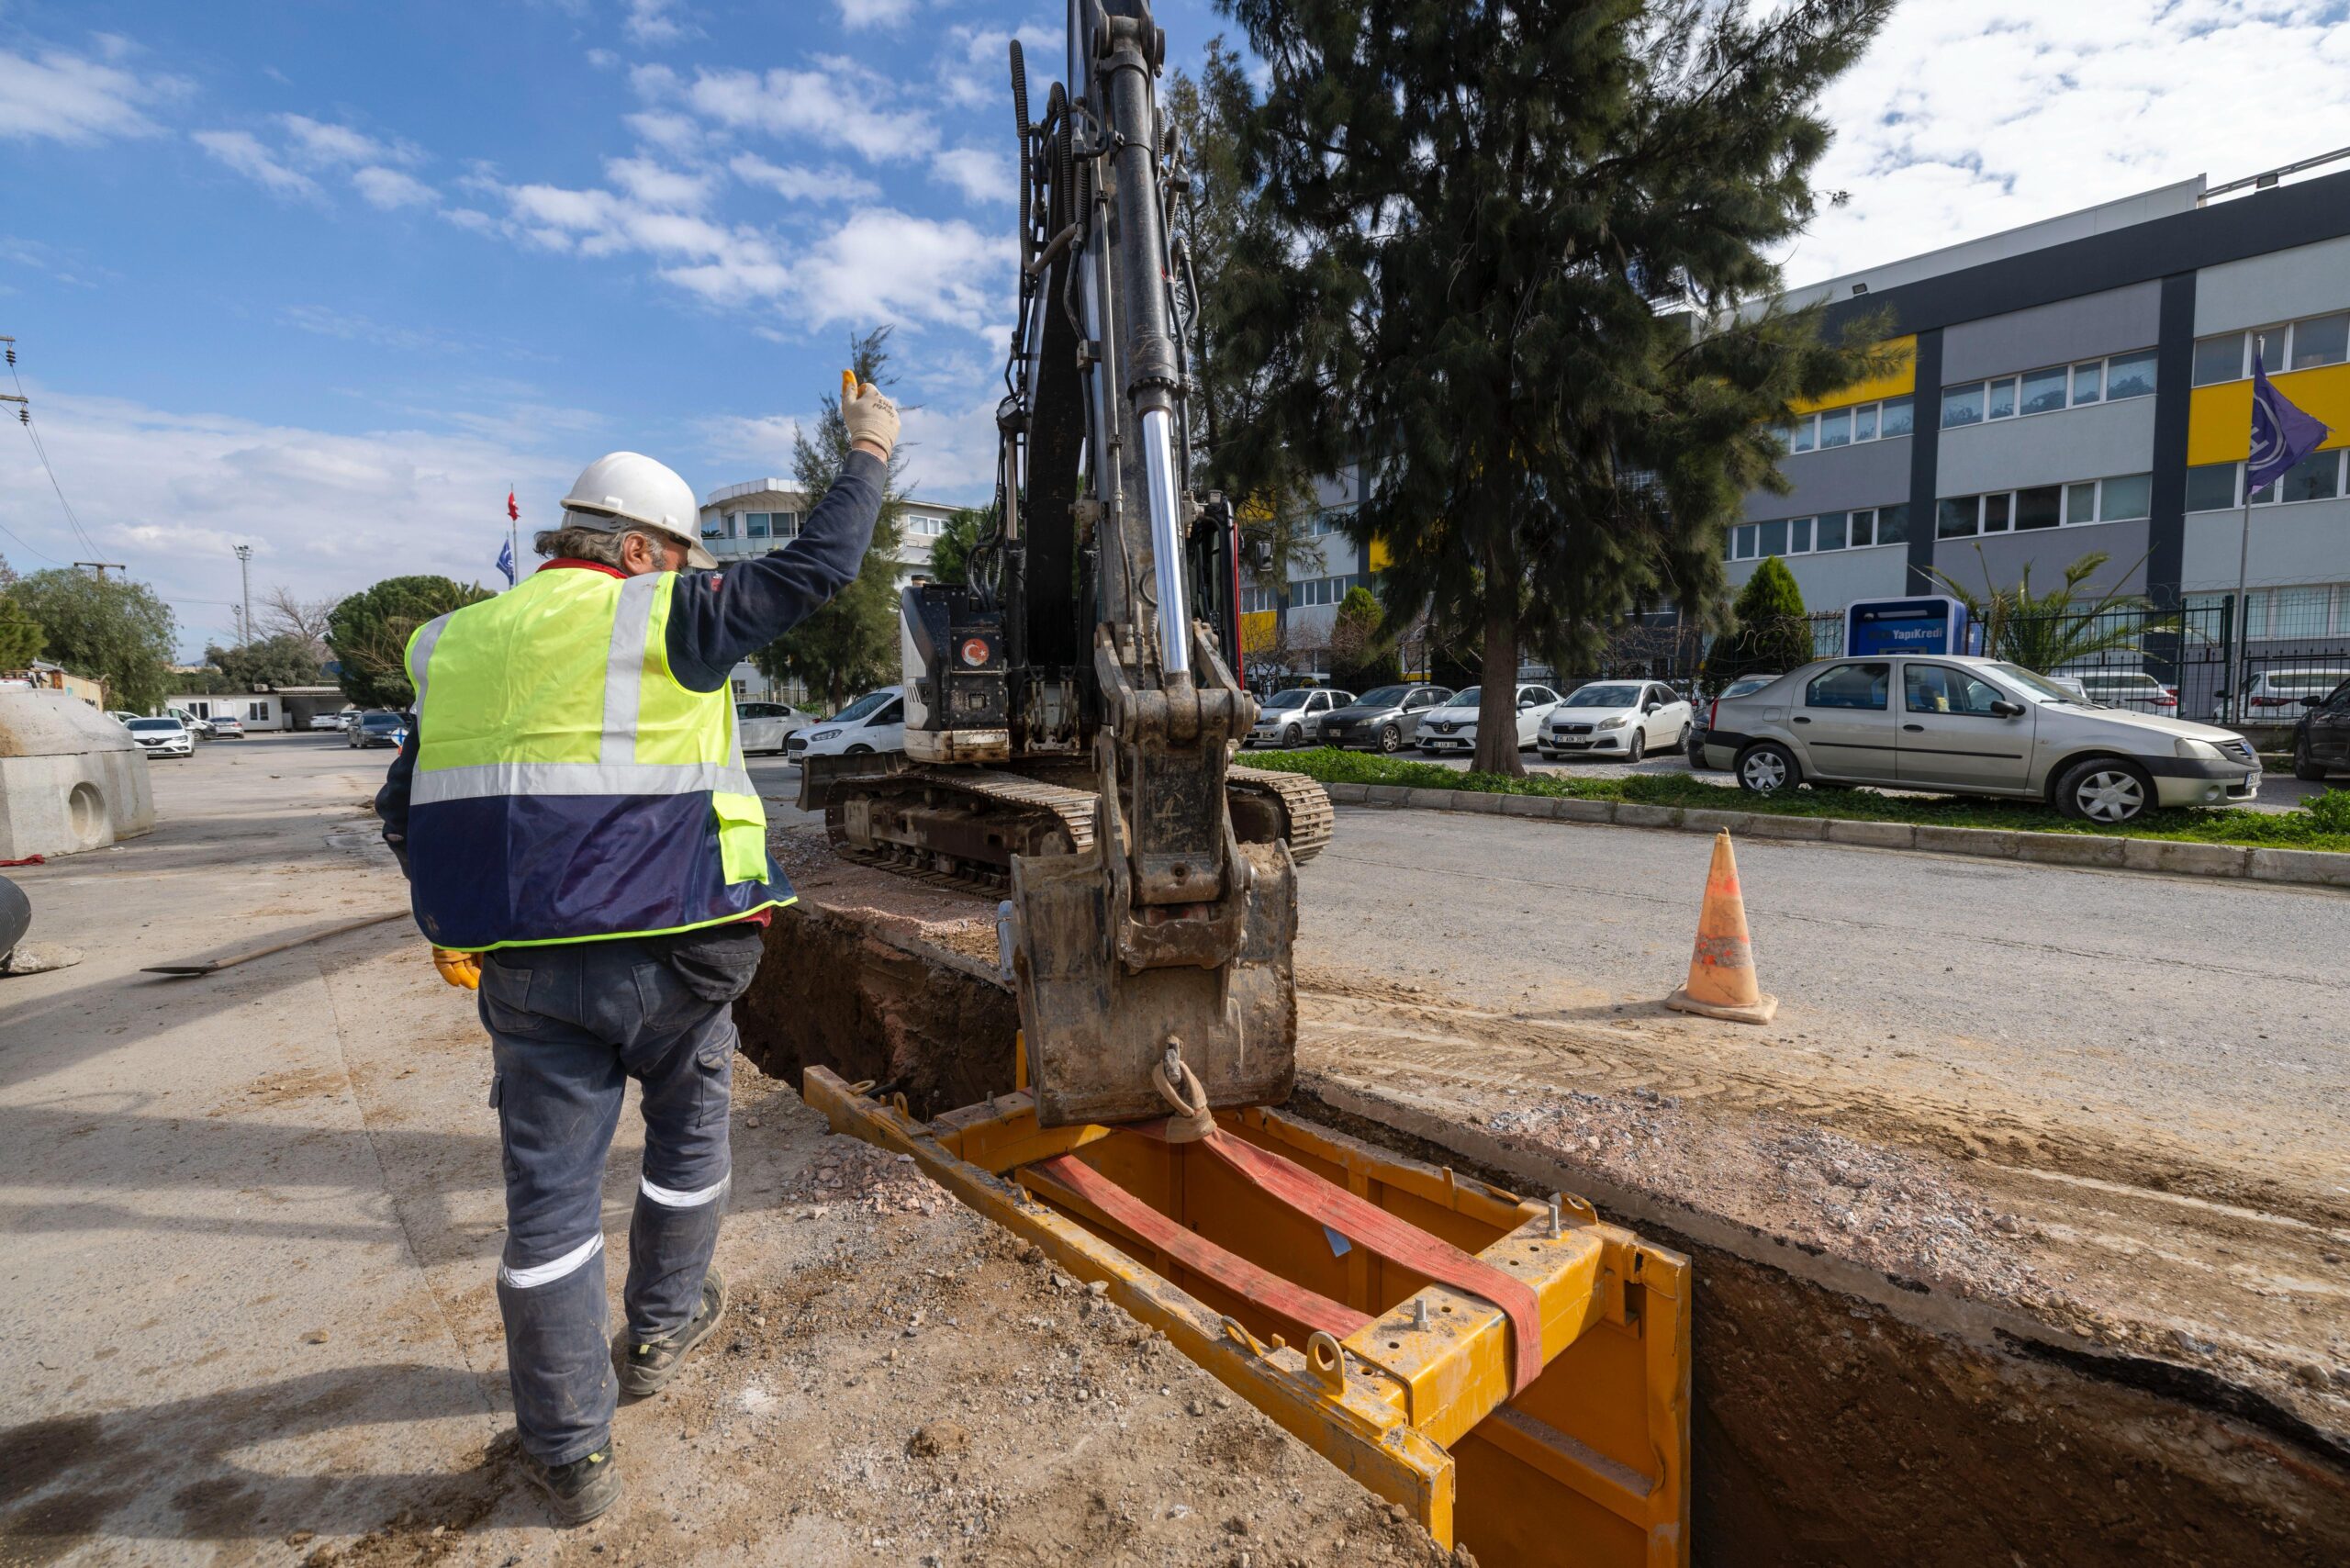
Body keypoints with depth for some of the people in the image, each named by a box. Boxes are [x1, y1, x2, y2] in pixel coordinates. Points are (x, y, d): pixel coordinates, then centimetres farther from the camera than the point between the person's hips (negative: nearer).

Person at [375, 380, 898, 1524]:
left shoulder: (459, 646, 12)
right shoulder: (663, 618, -6)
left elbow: (404, 813, 17)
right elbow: (816, 567, 0)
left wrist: (460, 924, 28)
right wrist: (868, 455, 13)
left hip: (523, 968, 4)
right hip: (666, 952, -4)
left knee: (550, 1190, 12)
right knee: (688, 1129, 22)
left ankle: (570, 1451, 25)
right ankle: (661, 1327, 40)